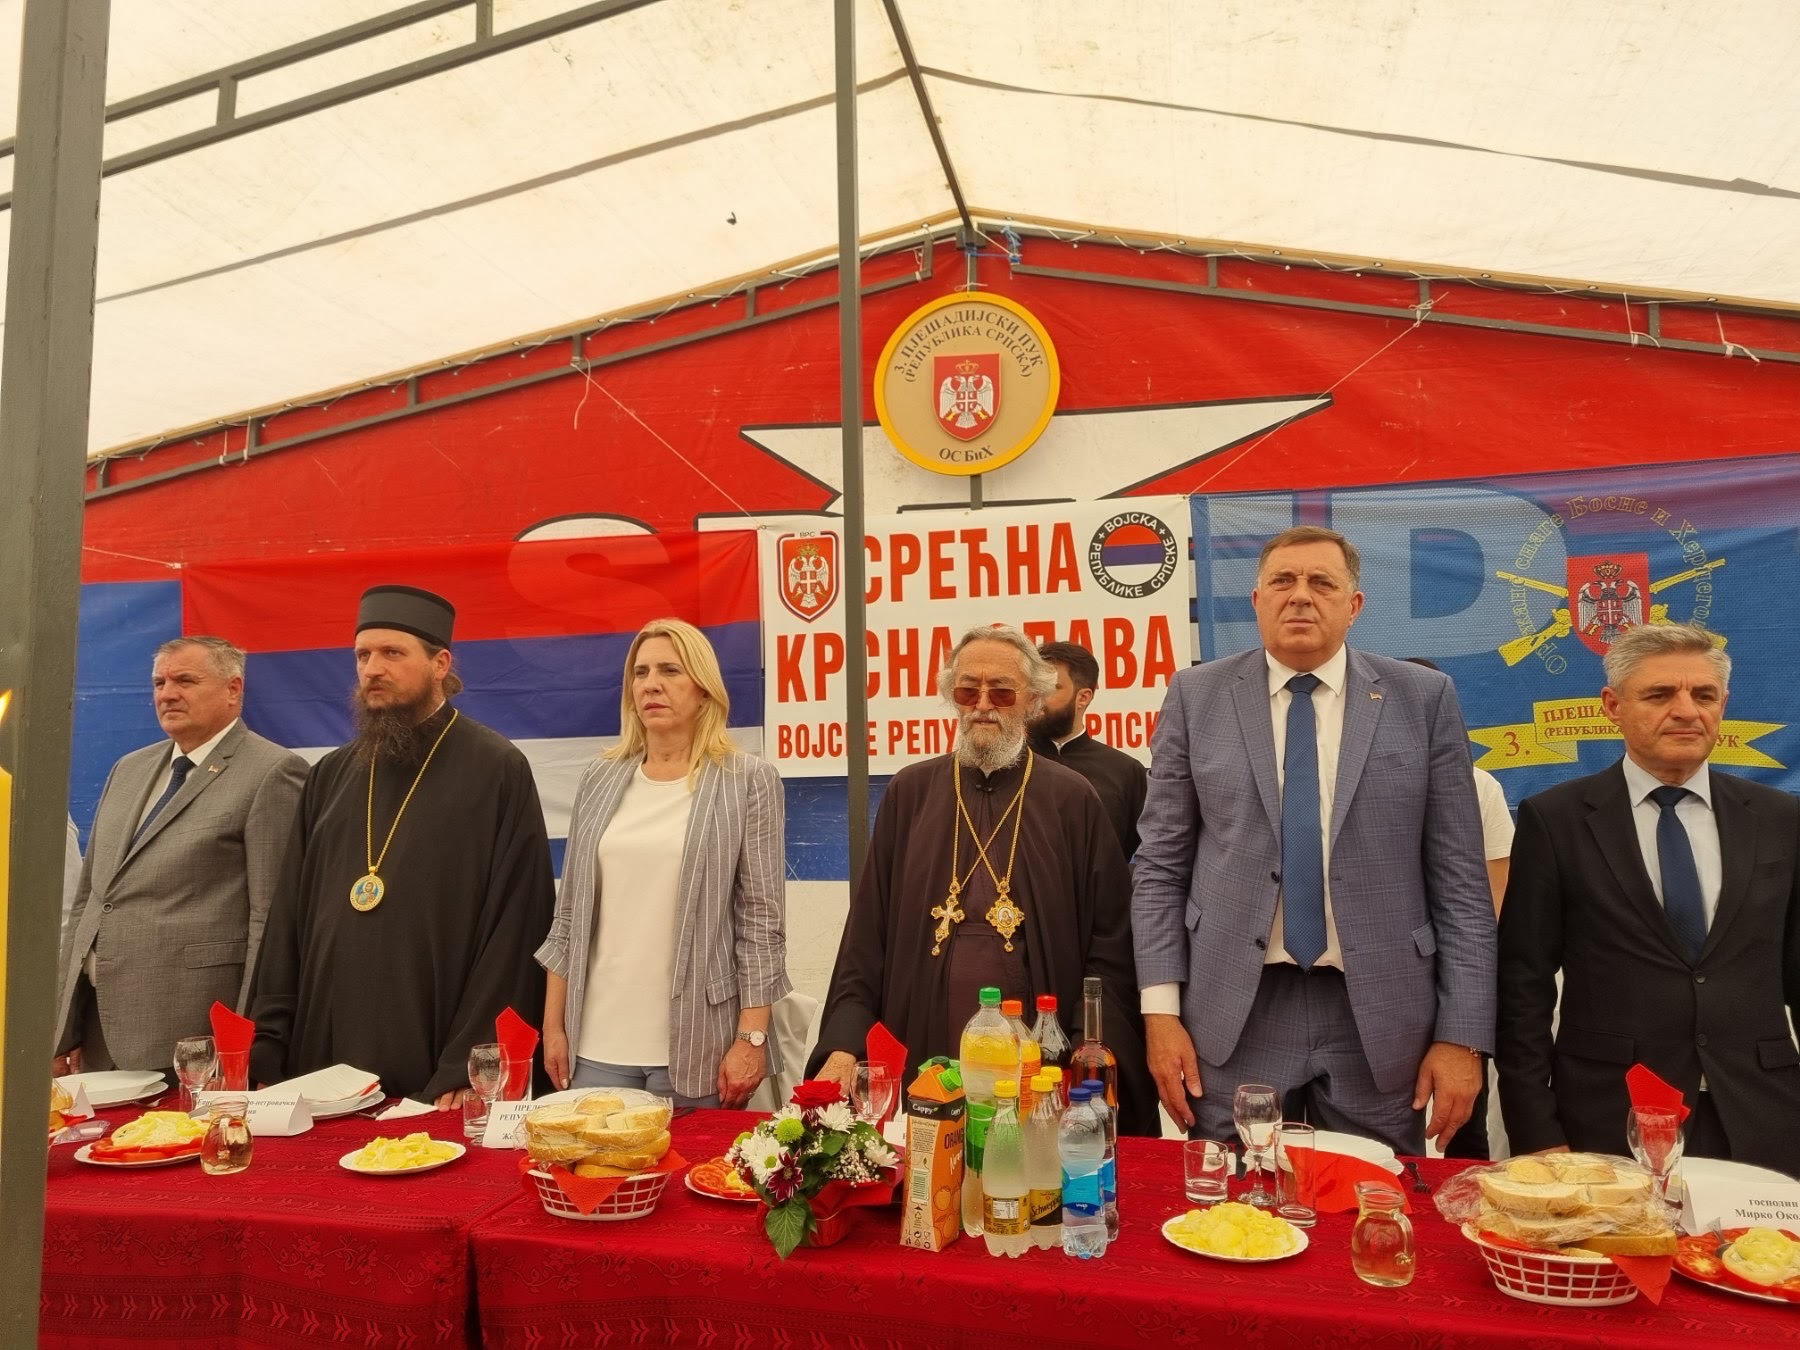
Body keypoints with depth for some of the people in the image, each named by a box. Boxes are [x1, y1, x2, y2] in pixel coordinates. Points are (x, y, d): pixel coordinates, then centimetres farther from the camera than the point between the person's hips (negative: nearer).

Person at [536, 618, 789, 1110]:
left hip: (697, 1044, -3)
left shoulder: (748, 781, -5)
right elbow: (570, 912, 10)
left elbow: (762, 920, -7)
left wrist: (751, 1038, -11)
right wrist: (553, 1024, 8)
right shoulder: (602, 779, 6)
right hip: (597, 1042, 4)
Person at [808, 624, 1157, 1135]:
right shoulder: (909, 793, 6)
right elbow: (867, 936, 5)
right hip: (921, 1059, 1)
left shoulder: (1072, 799, 2)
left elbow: (1109, 945, 0)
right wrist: (843, 1046, -5)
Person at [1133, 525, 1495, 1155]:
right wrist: (1161, 1012, -4)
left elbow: (1459, 878, 2)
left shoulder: (1423, 699, 2)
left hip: (1377, 1015, 0)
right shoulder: (1197, 697, 2)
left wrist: (1462, 1035, -2)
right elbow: (1160, 866, 2)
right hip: (1232, 1014, 0)